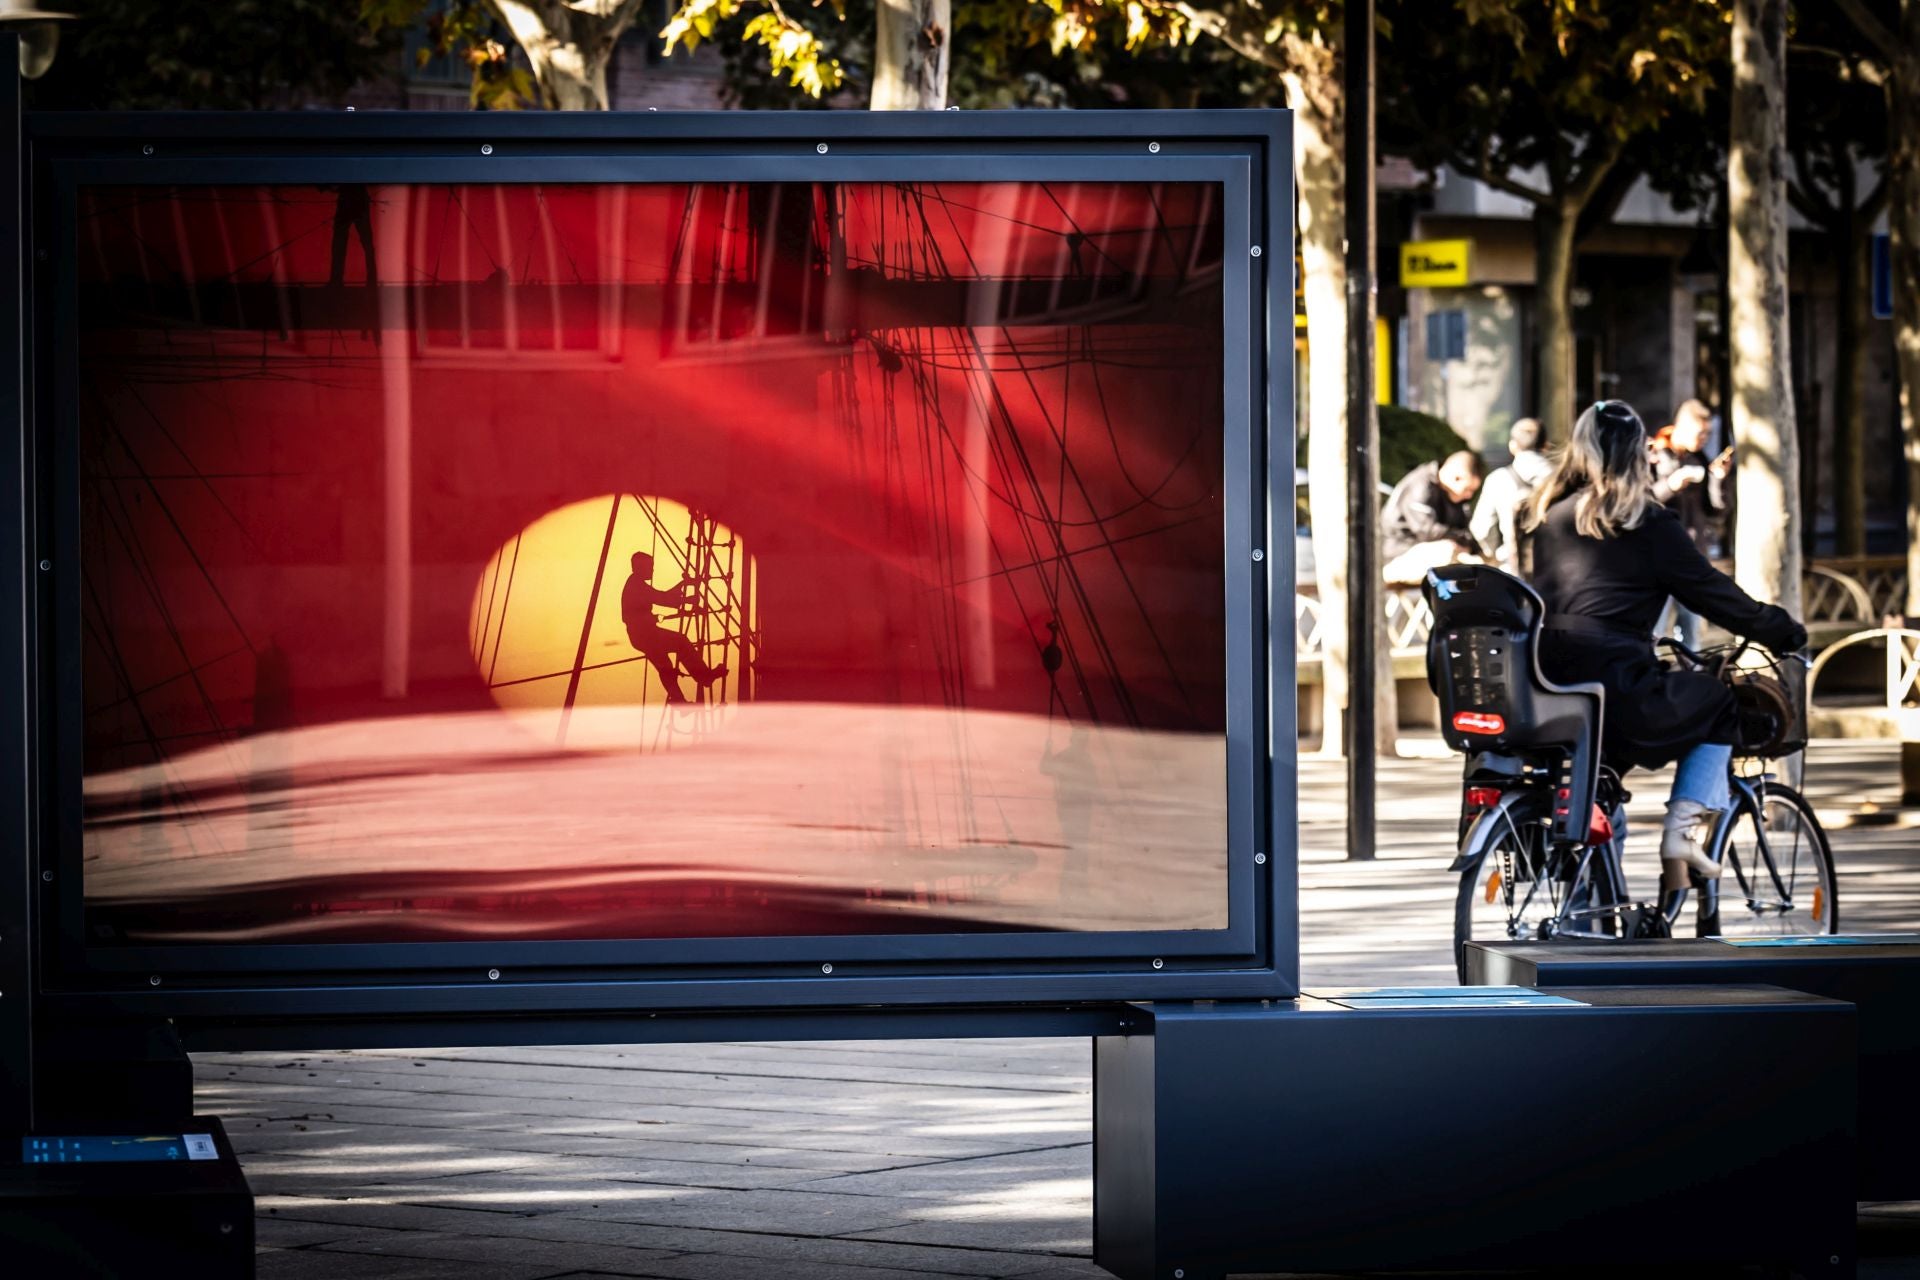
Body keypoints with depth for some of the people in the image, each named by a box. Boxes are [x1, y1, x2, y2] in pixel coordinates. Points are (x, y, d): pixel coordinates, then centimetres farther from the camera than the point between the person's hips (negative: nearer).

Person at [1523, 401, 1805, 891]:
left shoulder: (1549, 516, 17)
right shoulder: (1646, 523, 0)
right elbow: (1712, 592, 3)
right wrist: (1786, 633, 15)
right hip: (1618, 695, -6)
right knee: (1718, 702, 21)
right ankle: (1685, 829, 7)